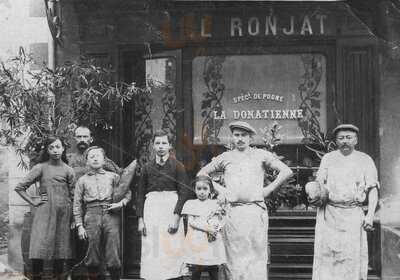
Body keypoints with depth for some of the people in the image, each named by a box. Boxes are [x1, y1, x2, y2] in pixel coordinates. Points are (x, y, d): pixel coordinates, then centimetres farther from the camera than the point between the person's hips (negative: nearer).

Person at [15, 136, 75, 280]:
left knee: (61, 250, 5)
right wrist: (33, 201, -2)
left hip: (63, 214, 2)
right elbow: (19, 187, 3)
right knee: (39, 249, -8)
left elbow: (72, 196, 9)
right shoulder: (40, 168, 2)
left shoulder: (68, 171, 6)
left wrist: (73, 219, 5)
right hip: (44, 213, -2)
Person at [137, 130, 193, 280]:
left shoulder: (177, 166, 3)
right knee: (151, 252, -1)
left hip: (171, 210, -2)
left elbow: (184, 193, -2)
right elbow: (140, 195, 12)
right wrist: (140, 219, 4)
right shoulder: (147, 168, 11)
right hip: (151, 210, 3)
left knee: (172, 250, -6)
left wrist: (176, 217, -11)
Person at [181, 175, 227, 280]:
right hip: (196, 242, -1)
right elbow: (191, 222, -4)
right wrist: (207, 228, -15)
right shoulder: (190, 203, 8)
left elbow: (220, 222, 2)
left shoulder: (215, 204, 11)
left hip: (212, 243, 1)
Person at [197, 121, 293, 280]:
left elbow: (286, 172, 7)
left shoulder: (260, 155, 9)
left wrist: (268, 190, 1)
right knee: (234, 257, 0)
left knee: (257, 254, -5)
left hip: (256, 211, -1)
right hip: (232, 212, 1)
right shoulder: (225, 157, 13)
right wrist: (219, 189, 9)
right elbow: (201, 174, 21)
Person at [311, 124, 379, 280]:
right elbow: (319, 183, 11)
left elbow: (373, 189, 5)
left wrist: (370, 215, -6)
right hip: (329, 214, 1)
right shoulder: (328, 158, 12)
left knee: (353, 257, -5)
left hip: (353, 214, -1)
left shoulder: (365, 160, 8)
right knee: (326, 254, -3)